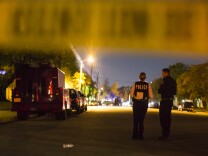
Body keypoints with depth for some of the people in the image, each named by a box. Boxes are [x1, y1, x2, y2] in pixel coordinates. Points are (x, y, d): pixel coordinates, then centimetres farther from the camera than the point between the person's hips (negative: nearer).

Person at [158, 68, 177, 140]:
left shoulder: (166, 80, -14)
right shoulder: (173, 81, 14)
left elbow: (160, 91, -16)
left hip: (165, 100, -9)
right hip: (170, 100, 9)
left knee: (163, 118, -7)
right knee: (167, 118, 13)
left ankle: (165, 135, -10)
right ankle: (167, 134, 17)